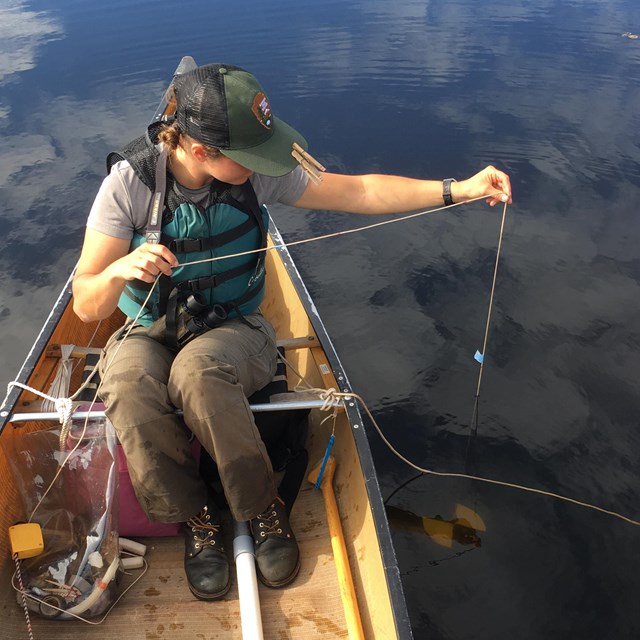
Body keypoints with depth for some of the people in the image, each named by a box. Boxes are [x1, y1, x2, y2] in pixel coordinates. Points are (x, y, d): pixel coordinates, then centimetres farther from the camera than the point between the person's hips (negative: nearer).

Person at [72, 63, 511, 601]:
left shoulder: (256, 173, -10)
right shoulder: (131, 182, -16)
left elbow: (359, 192, -8)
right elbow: (86, 306, -14)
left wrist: (456, 189, -15)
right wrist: (121, 270, -37)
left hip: (234, 331, 0)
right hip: (148, 334, 1)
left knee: (198, 370, -36)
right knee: (128, 383, -34)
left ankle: (264, 510, -13)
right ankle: (197, 519, -9)